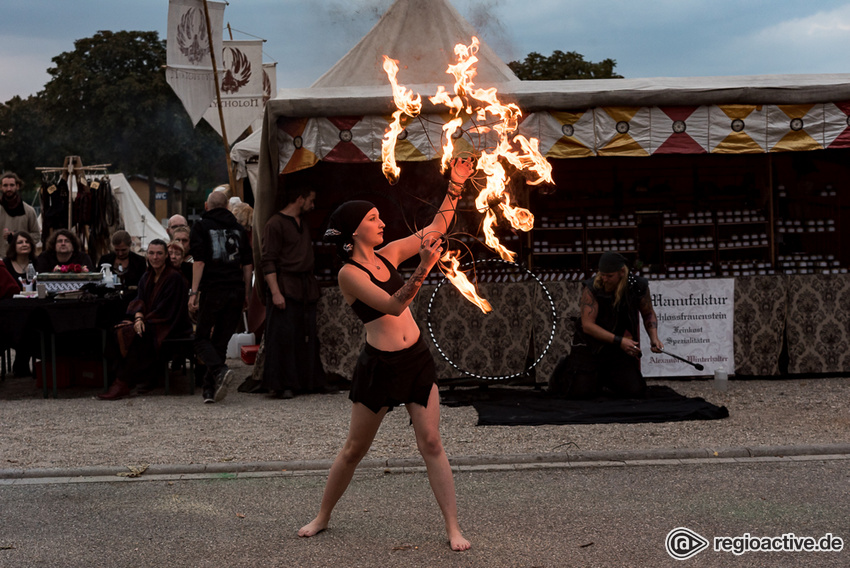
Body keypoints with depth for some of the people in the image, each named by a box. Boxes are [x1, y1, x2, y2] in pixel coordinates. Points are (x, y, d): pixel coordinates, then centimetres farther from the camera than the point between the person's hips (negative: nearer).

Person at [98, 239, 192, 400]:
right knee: (120, 331, -18)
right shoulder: (146, 277, 13)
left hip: (170, 326, -7)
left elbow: (166, 310, -15)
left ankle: (123, 385, -25)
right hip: (150, 322, 8)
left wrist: (144, 321, -18)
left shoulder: (174, 277, -11)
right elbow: (140, 300, 2)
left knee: (135, 335, -30)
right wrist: (138, 317, -19)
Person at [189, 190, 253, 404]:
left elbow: (199, 261, -8)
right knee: (221, 340, 10)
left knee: (201, 338, 5)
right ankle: (210, 389, 7)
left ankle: (220, 370, -21)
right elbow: (248, 264, 12)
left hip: (213, 290, -4)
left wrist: (194, 292, -8)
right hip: (236, 290, 4)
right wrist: (246, 293, 16)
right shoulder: (238, 228, 15)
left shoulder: (202, 226, 2)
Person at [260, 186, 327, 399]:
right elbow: (268, 261, -12)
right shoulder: (276, 223, -7)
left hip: (306, 287, 8)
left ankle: (308, 381, 14)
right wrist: (275, 292, -20)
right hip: (285, 288, -8)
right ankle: (281, 386, -4)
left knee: (307, 336, 8)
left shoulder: (303, 224, 20)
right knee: (283, 337, -8)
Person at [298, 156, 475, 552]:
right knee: (354, 449, 8)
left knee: (431, 444, 0)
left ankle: (453, 527, 4)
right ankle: (322, 517, 26)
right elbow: (392, 305, -25)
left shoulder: (387, 256, 6)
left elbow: (437, 228, 12)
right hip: (378, 366, -5)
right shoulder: (348, 274, -12)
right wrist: (423, 269, -37)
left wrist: (456, 185, 4)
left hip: (417, 359, 5)